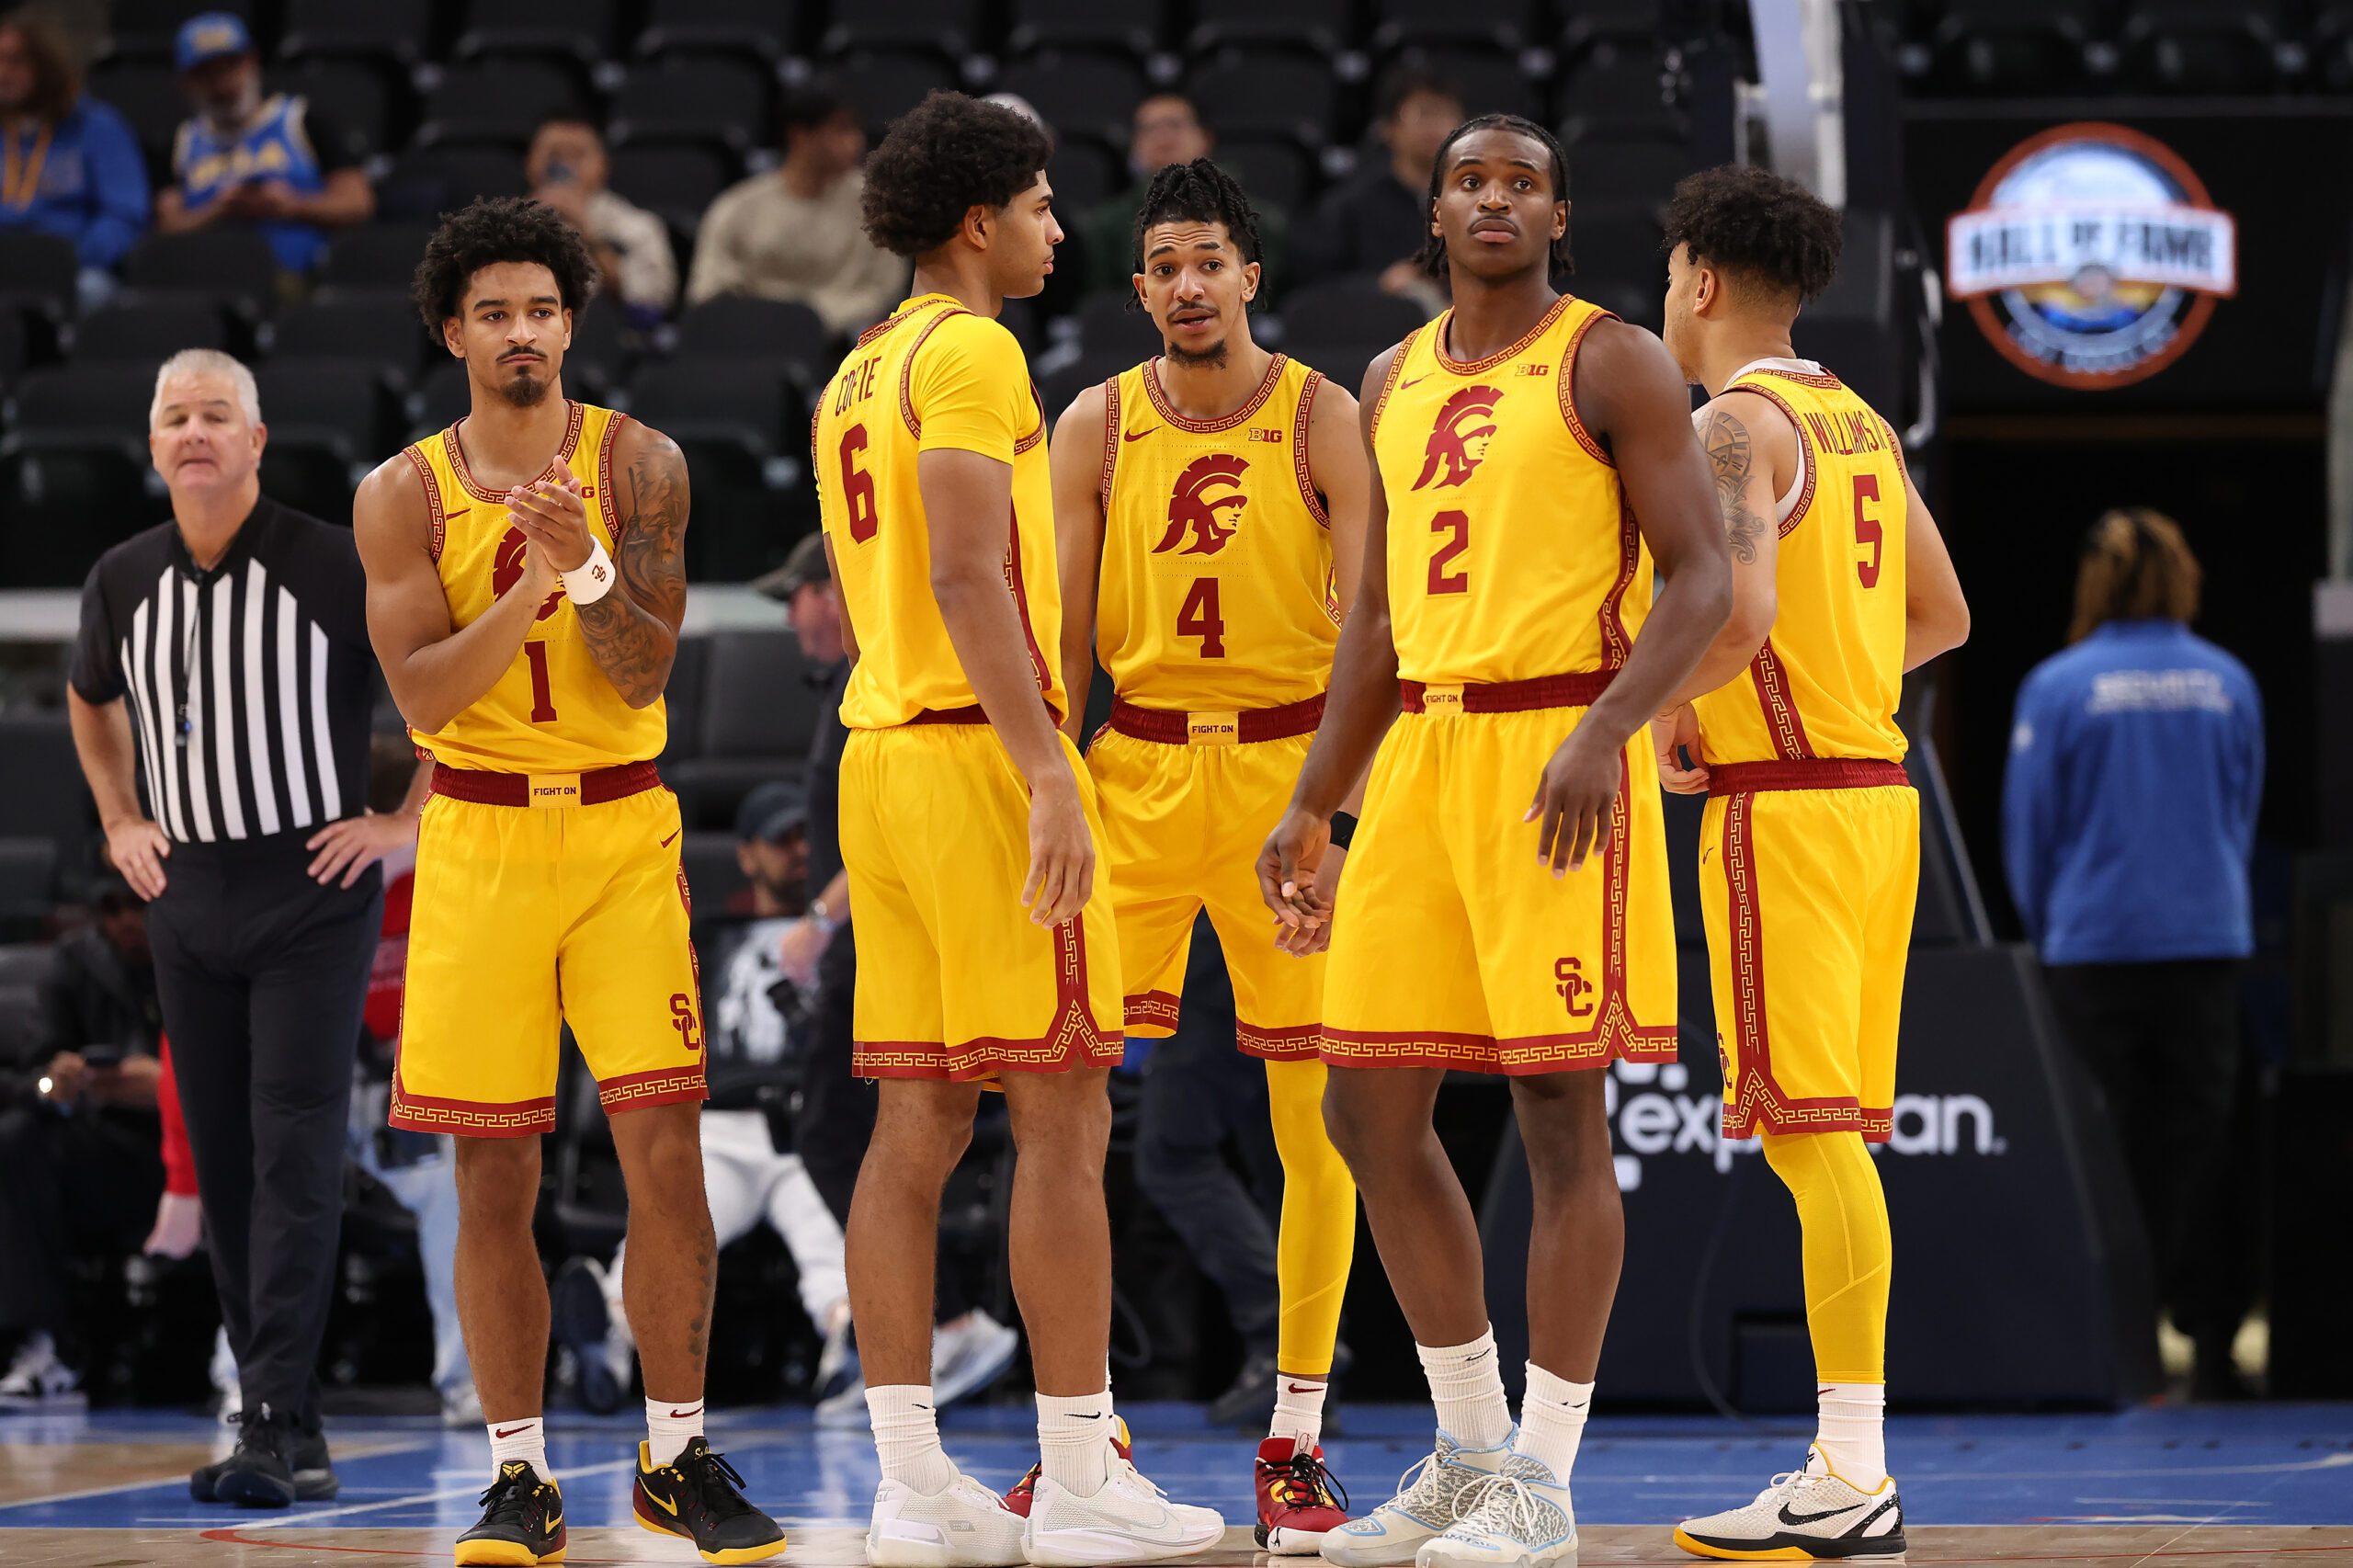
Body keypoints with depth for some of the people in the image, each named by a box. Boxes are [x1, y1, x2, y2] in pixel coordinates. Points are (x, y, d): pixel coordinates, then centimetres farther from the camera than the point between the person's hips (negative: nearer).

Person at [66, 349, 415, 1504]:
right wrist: (120, 823, 17)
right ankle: (290, 1431, 12)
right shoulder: (123, 580, 6)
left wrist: (405, 819, -5)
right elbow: (90, 697, 27)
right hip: (187, 891, 5)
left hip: (311, 889, -5)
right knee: (221, 1160, 6)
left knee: (294, 1152, -13)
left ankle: (276, 1424, -18)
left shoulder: (333, 566, -10)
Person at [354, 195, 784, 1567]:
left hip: (624, 833, 0)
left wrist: (584, 565, -25)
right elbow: (423, 694, -11)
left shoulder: (639, 465, -1)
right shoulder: (404, 496, -1)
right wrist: (529, 585, -23)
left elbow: (645, 671, -8)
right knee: (496, 1179, 1)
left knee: (666, 1152, -6)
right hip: (478, 841, 0)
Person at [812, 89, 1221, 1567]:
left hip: (881, 753, 9)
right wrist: (1051, 776, -24)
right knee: (1065, 1118, -6)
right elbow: (968, 573, -20)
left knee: (917, 1124, 5)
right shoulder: (971, 351, -10)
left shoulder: (858, 374, 19)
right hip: (981, 749, -9)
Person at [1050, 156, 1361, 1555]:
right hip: (1137, 770, 2)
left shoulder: (1323, 420, -2)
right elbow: (1062, 631, 6)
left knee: (1316, 1114, -1)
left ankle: (1297, 1437, 7)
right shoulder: (1097, 428, 5)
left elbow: (1368, 630, -5)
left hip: (1290, 770, -2)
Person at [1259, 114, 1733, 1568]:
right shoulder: (1396, 383, 17)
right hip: (1422, 753, 7)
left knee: (1561, 1112, -5)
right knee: (1372, 1109, 5)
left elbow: (1702, 577, -10)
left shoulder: (1613, 362, -3)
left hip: (1558, 752, -7)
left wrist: (1604, 734, -24)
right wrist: (1313, 806, 16)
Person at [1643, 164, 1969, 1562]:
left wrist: (1661, 711, -8)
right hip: (1877, 787, 9)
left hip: (1785, 804, -9)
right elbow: (1944, 616, 23)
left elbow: (1739, 613, -24)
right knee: (1835, 1136, 11)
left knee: (1814, 1131, -9)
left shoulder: (1734, 423, -11)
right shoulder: (1861, 424, 16)